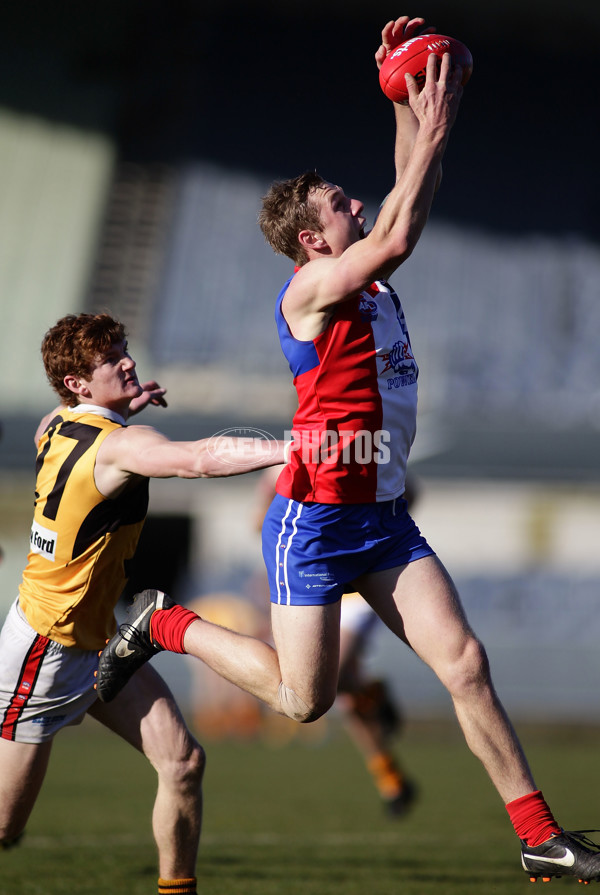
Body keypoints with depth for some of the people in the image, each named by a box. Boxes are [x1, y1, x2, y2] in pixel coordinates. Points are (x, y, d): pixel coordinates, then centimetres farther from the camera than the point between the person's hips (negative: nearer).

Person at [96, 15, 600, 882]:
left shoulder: (370, 282, 12)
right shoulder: (312, 286, -11)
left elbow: (407, 192, 19)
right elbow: (399, 236, -27)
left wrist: (408, 98, 8)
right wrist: (434, 130, -21)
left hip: (384, 515, 7)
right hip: (317, 516, -7)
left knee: (466, 662, -4)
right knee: (304, 699, -2)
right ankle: (165, 625, 20)